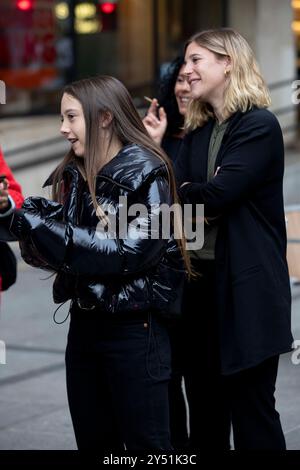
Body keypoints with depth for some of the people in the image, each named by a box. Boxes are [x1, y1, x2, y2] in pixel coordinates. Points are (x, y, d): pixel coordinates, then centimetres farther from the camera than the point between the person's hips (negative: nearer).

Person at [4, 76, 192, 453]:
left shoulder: (145, 172, -11)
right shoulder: (71, 175, 8)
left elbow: (134, 251, -20)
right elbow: (50, 250, 9)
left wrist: (51, 229, -22)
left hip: (134, 329, -7)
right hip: (84, 324, 7)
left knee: (145, 444, 0)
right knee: (93, 443, 13)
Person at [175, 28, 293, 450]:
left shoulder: (260, 126, -10)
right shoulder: (197, 132, 13)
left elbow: (217, 195, -20)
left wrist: (184, 194, -4)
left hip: (245, 288, -7)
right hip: (199, 278, 7)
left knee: (251, 409, -1)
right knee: (204, 410, 12)